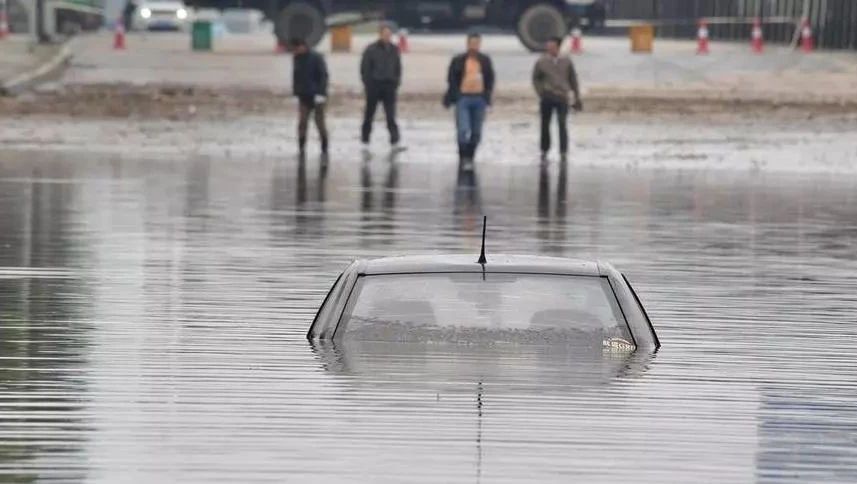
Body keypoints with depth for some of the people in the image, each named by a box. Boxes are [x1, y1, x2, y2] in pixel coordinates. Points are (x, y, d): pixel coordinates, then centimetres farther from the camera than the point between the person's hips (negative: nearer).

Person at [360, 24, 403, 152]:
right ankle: (365, 141, 17)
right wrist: (367, 84, -8)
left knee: (391, 116, -7)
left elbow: (398, 68, 15)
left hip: (389, 85, 2)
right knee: (369, 115, 7)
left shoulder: (394, 50, 7)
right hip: (374, 86, -2)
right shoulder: (371, 49, -4)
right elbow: (364, 68, -2)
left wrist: (397, 83, 6)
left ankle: (395, 142, -13)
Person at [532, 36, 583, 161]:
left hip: (562, 98, -1)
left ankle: (563, 152, -6)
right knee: (545, 125, 8)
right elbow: (535, 79, 10)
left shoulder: (566, 61, 1)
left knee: (563, 126, -9)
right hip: (547, 98, 1)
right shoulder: (541, 62, 0)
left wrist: (577, 97, 8)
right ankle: (544, 151, 22)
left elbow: (573, 79, 8)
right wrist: (541, 91, -3)